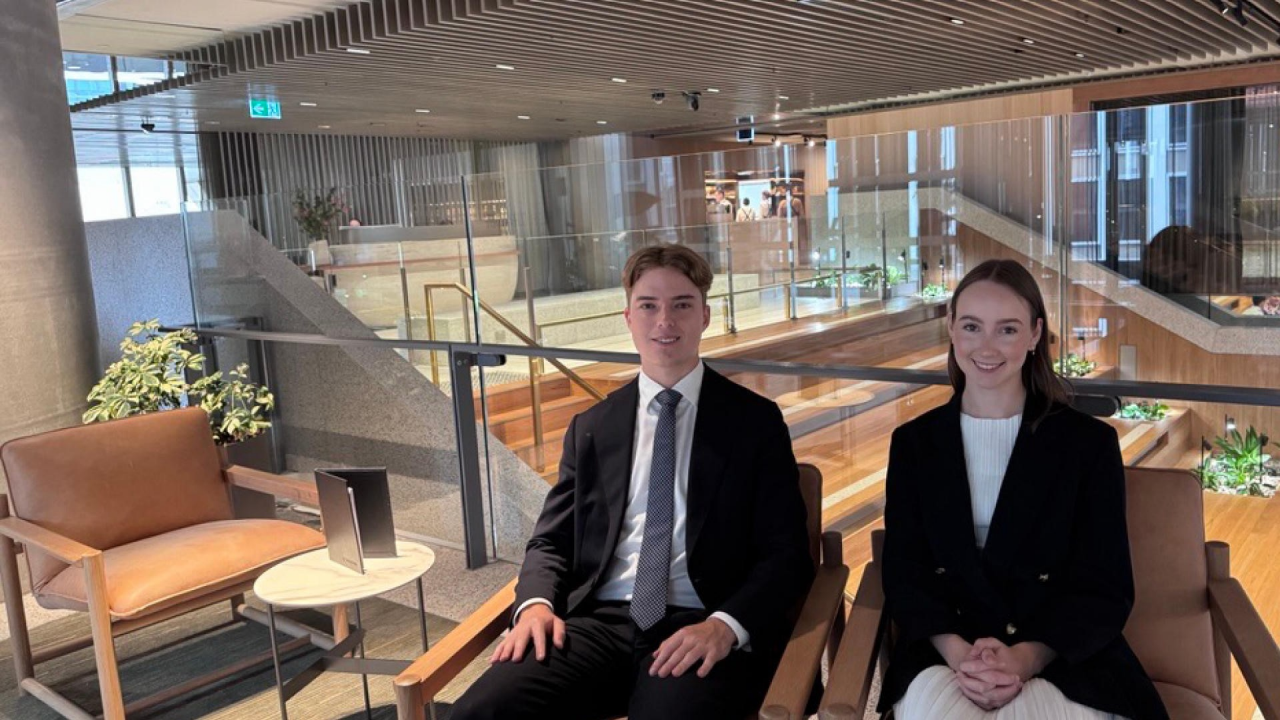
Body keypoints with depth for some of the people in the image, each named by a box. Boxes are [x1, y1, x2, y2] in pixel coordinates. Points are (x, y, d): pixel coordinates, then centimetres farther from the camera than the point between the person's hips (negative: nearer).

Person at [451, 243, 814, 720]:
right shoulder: (592, 429, 16)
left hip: (700, 628, -3)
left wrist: (725, 625, -16)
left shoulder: (755, 421, 7)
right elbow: (552, 540, 16)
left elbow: (786, 552, 2)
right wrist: (536, 603, -6)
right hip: (600, 621, 3)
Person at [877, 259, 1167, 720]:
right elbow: (903, 574, 3)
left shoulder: (1090, 443, 3)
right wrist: (958, 651, -17)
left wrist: (1024, 658, -19)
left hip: (1062, 659, -1)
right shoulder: (913, 443, 7)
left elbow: (1106, 589, -1)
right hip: (942, 656, 1)